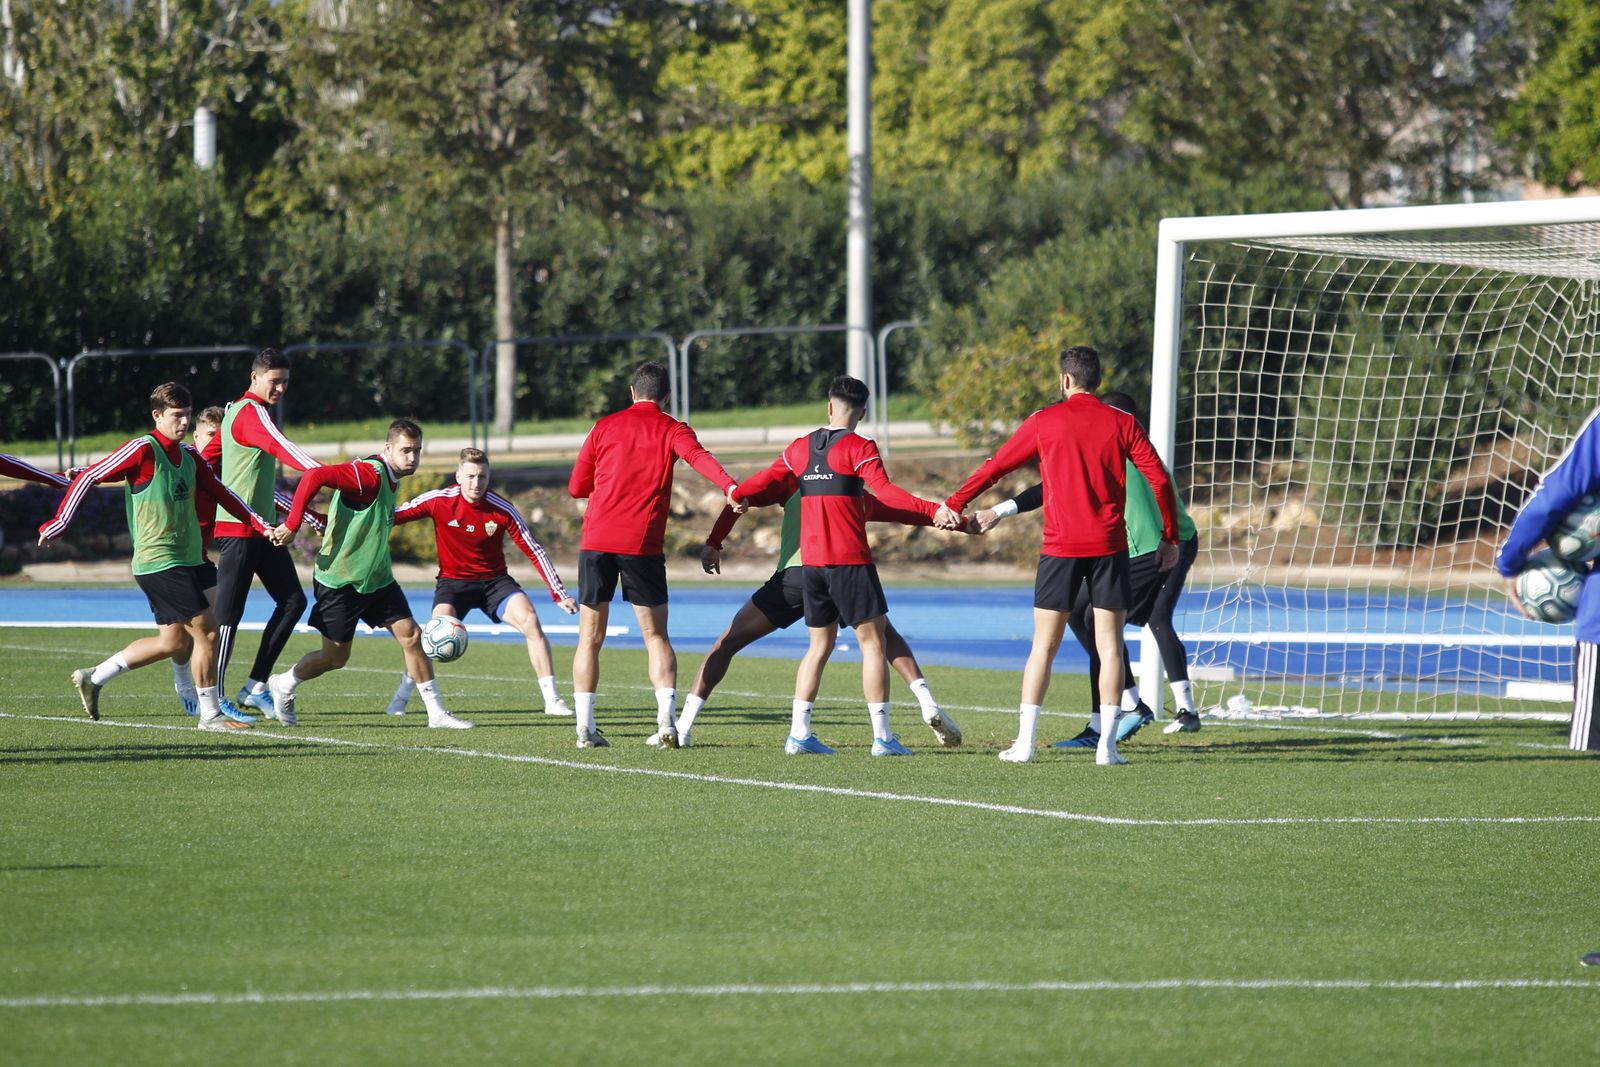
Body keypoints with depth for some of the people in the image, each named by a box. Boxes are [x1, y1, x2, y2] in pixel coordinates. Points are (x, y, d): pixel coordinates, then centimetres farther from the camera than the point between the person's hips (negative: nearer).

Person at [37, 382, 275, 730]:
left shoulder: (189, 456, 10)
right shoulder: (143, 450, -12)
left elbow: (220, 493, 18)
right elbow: (88, 477, -10)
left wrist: (258, 524, 9)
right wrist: (60, 523, -12)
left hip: (186, 559, 9)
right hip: (158, 561, -9)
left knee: (175, 643, 9)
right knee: (207, 630, -10)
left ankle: (93, 678, 21)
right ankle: (211, 713, -1)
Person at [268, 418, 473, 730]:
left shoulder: (391, 479, 5)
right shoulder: (369, 475, -24)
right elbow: (314, 477, -32)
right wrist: (291, 526, -29)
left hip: (377, 578, 8)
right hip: (339, 582, -8)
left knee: (410, 635, -1)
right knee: (336, 656, 4)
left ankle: (436, 712, 3)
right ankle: (283, 686, 30)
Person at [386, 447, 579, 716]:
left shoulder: (502, 510, -13)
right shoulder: (439, 501, -13)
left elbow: (534, 552, -6)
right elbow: (390, 517, -4)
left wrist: (560, 594, -9)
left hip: (494, 580, 1)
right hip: (453, 580, -1)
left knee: (530, 621, -21)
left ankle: (551, 699, -15)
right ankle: (407, 684, 1)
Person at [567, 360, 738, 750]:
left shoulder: (605, 426, 12)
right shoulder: (672, 430, 6)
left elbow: (575, 487, 15)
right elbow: (698, 456, -17)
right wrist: (730, 486, -33)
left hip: (596, 541, 1)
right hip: (643, 544, -1)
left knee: (590, 637, 7)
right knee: (656, 636, 9)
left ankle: (585, 727, 0)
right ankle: (667, 722, -6)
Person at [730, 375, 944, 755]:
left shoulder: (801, 447, 10)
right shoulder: (858, 448, -7)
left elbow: (769, 481, 11)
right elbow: (886, 492, -18)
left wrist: (737, 495, 30)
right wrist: (934, 510, -23)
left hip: (810, 560, 6)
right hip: (850, 560, -6)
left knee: (820, 643, 14)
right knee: (872, 641, -2)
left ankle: (799, 733, 8)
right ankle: (882, 736, -7)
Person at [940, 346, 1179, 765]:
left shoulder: (1044, 422, 0)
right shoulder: (1122, 423, 2)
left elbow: (995, 467, 7)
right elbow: (1159, 479, -2)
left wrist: (953, 504, 19)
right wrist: (1169, 538, 7)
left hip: (1060, 547, 0)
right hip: (1109, 547, 0)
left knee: (1043, 646, 6)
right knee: (1109, 645, 3)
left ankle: (1025, 740, 3)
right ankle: (1107, 745, -3)